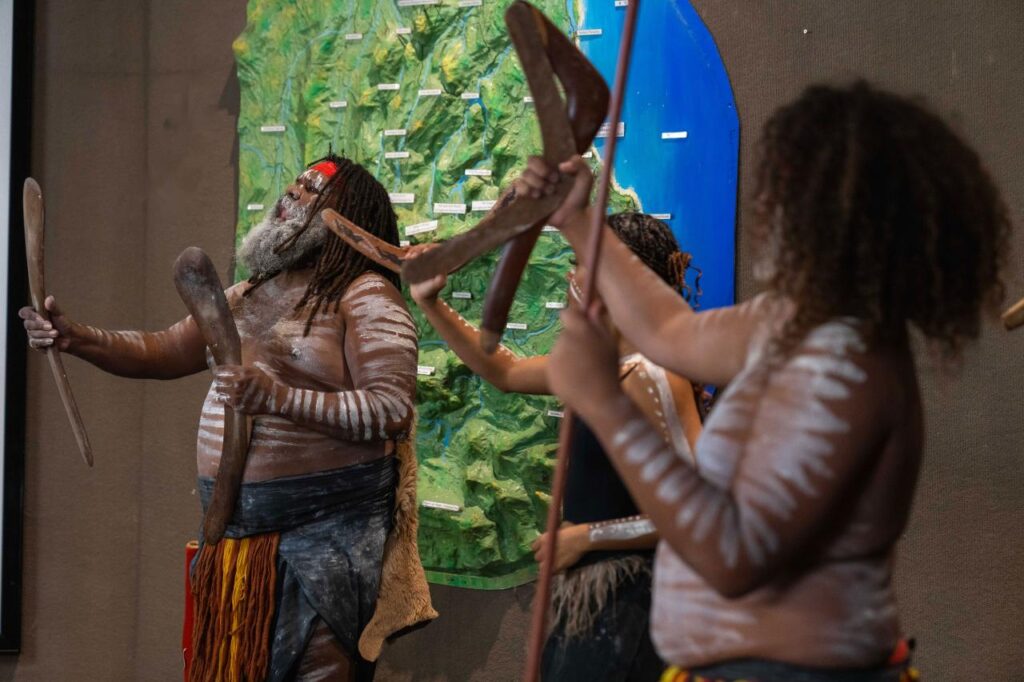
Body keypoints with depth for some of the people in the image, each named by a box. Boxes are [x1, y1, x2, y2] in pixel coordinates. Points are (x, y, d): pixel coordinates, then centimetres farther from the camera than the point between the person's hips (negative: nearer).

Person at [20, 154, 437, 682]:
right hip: (234, 526, 8)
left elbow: (393, 410, -19)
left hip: (321, 530, -8)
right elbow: (166, 352, 17)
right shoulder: (250, 294, 16)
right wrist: (76, 339, 1)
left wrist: (279, 398, -27)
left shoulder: (365, 296, -9)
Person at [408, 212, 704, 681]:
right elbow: (506, 373, 22)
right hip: (589, 598, 9)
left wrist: (586, 536, -17)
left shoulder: (650, 375, -21)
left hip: (627, 606, -9)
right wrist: (430, 304, 14)